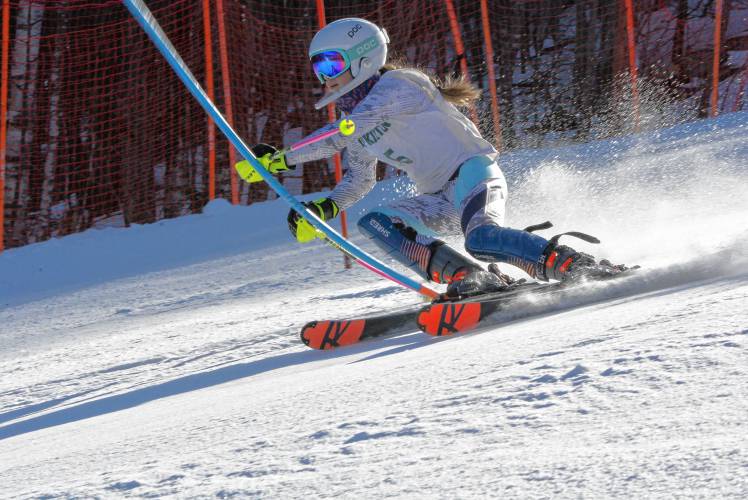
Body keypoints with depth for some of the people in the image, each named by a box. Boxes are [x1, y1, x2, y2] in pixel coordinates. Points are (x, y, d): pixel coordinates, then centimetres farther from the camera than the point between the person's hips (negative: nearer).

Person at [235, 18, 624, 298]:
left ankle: (574, 265, -30)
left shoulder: (395, 86, -13)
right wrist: (323, 210, 3)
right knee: (373, 223, -13)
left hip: (475, 172, -9)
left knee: (481, 239, -37)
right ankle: (467, 276, -25)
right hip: (442, 200, 9)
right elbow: (359, 181, 23)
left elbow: (343, 133, -26)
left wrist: (283, 159, -28)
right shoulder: (356, 116, 15)